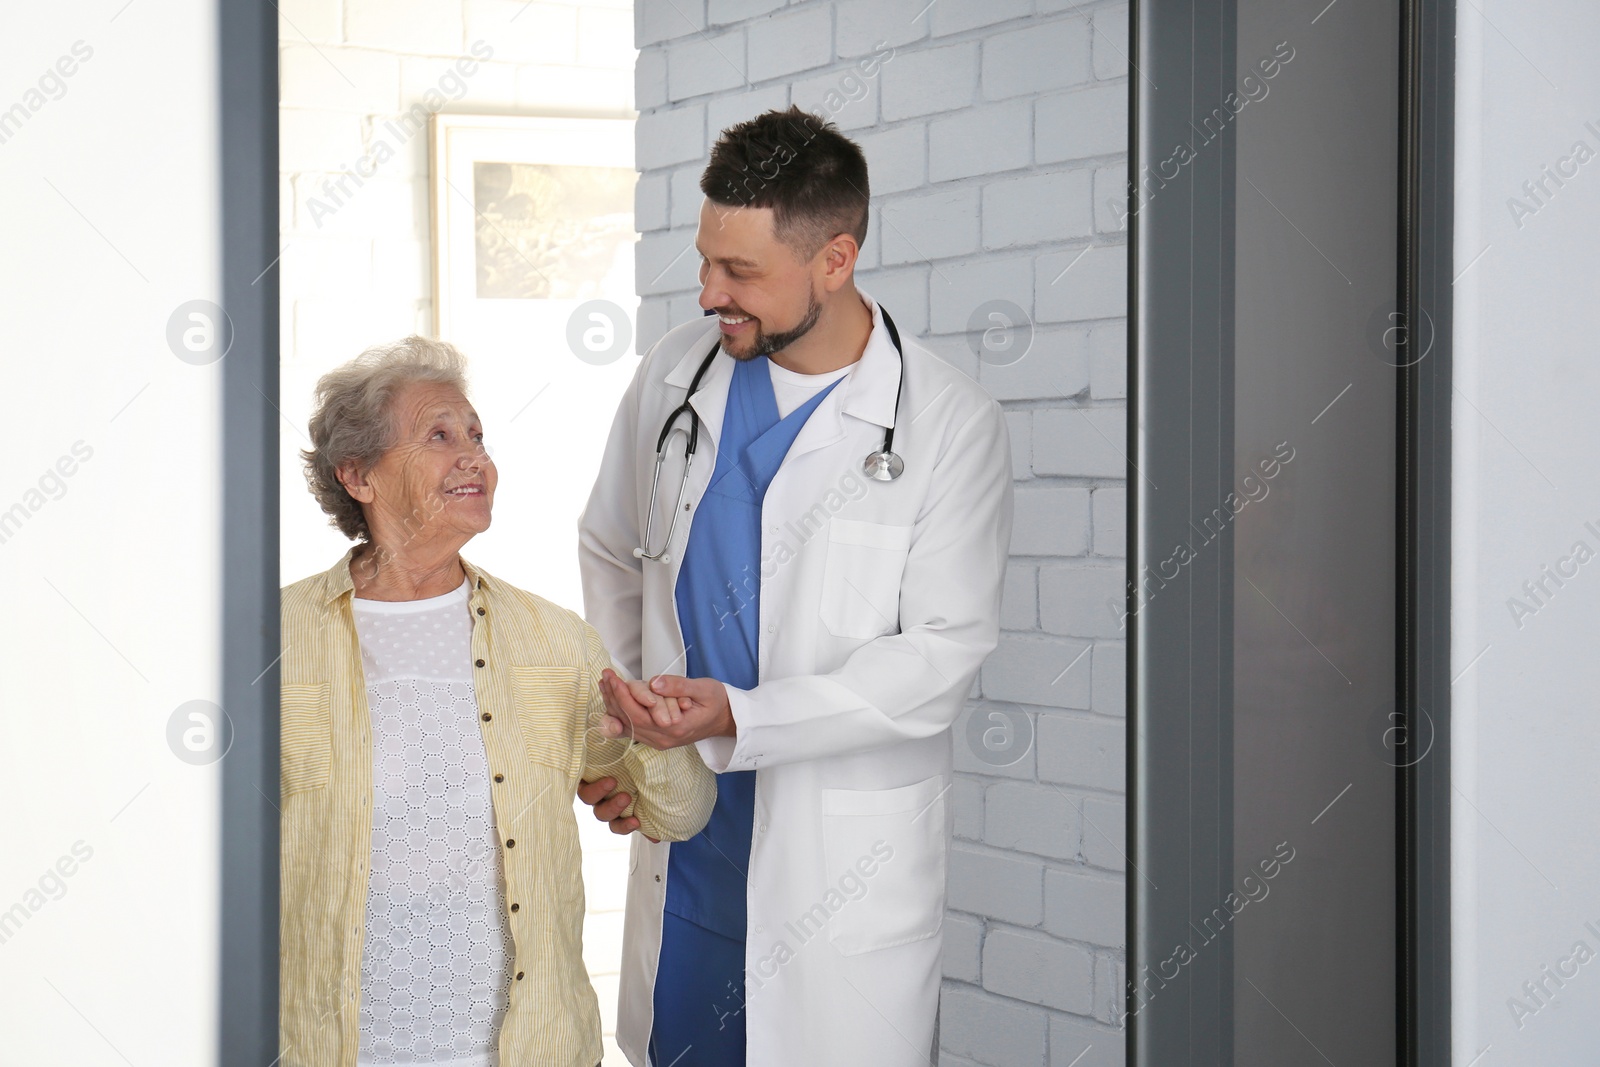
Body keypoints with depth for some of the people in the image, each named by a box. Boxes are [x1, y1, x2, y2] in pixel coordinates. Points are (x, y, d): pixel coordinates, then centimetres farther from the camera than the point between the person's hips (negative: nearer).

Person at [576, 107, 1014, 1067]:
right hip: (682, 823, 4)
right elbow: (609, 556, 15)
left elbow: (943, 653, -13)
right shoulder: (677, 373, 2)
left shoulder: (951, 423, -11)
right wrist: (606, 734, 2)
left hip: (847, 844, -4)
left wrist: (739, 717, -22)